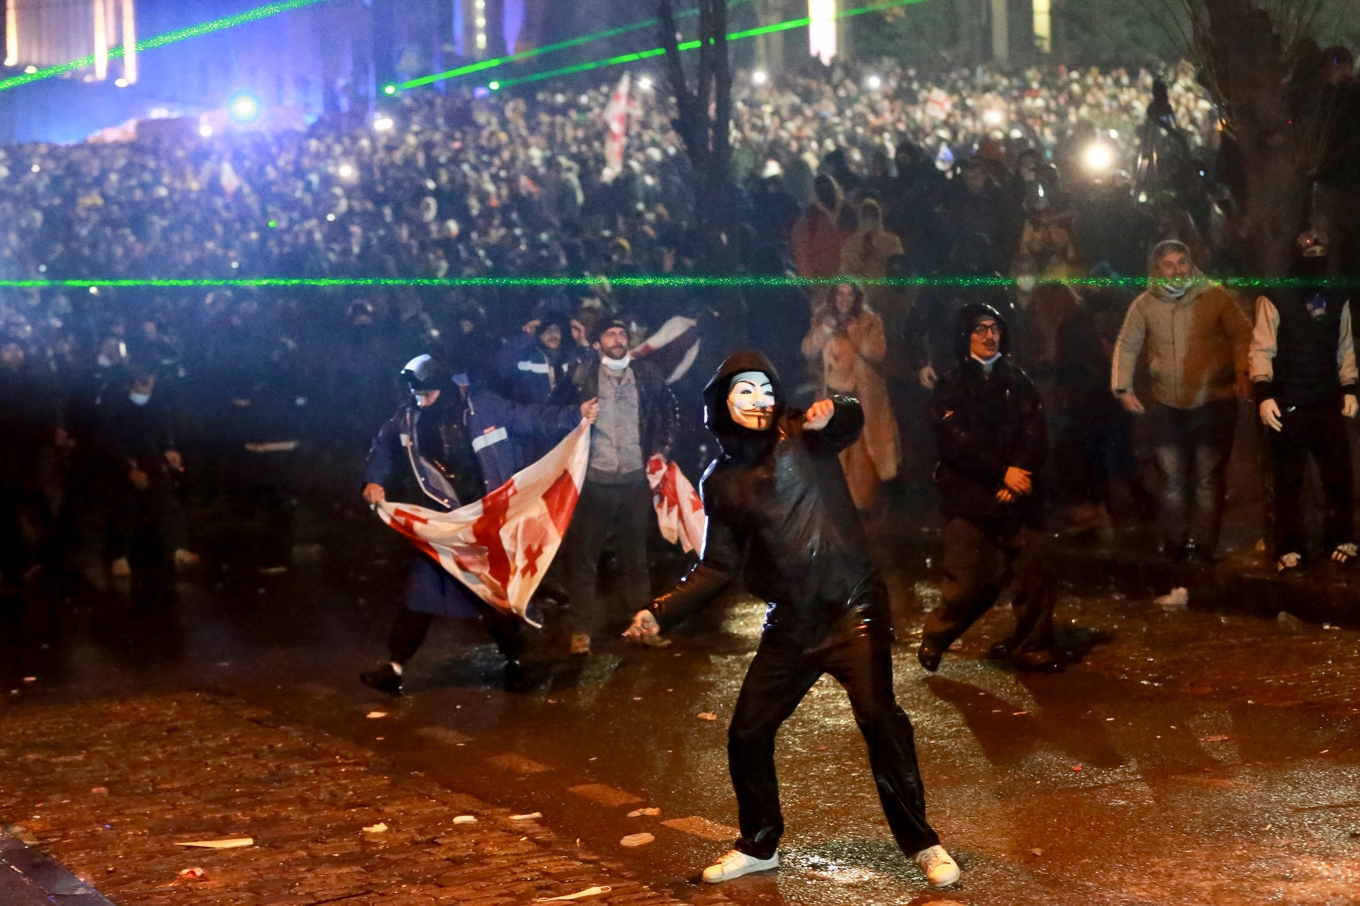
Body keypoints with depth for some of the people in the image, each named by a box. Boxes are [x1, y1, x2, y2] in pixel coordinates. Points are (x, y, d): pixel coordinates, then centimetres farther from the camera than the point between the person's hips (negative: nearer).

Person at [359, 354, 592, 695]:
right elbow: (384, 446, 14)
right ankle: (395, 665, 7)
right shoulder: (408, 418, -3)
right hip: (437, 525, 2)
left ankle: (514, 660, 27)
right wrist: (374, 481, 0)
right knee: (421, 592, 2)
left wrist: (575, 416, -21)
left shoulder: (483, 406, -13)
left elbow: (533, 420, -11)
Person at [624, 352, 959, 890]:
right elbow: (719, 567, 14)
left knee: (877, 714, -21)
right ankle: (759, 846, 30)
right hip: (791, 623, 5)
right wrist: (662, 613, 4)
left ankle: (921, 844, -7)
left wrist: (830, 413, -48)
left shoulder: (801, 436, -1)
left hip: (852, 606, -5)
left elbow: (852, 420, -24)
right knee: (746, 733, 8)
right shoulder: (721, 482, 11)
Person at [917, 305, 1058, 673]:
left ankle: (1031, 647, 9)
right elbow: (956, 441, -7)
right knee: (970, 582, -6)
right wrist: (1003, 471, -15)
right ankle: (935, 638, 18)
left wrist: (1020, 472, -13)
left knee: (1032, 575, -6)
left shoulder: (1017, 381, 13)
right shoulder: (951, 386, 5)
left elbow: (1036, 435, 4)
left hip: (1019, 497, 3)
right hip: (971, 498, -3)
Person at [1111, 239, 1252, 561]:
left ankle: (1204, 547, 6)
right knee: (1173, 480, 7)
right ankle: (1175, 545, 18)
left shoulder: (1214, 296, -4)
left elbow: (1242, 334, -2)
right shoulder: (1144, 304, 1)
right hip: (1167, 406, 2)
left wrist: (1243, 372, -15)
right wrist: (1123, 387, 1)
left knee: (1209, 479, 0)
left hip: (1213, 402, -2)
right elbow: (1127, 347, 9)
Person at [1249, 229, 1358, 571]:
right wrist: (1264, 394, -20)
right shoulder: (1275, 300, -6)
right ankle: (1289, 549, 12)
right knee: (1288, 481, 4)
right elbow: (1262, 350, -10)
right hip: (1288, 405, -3)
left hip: (1328, 402, 4)